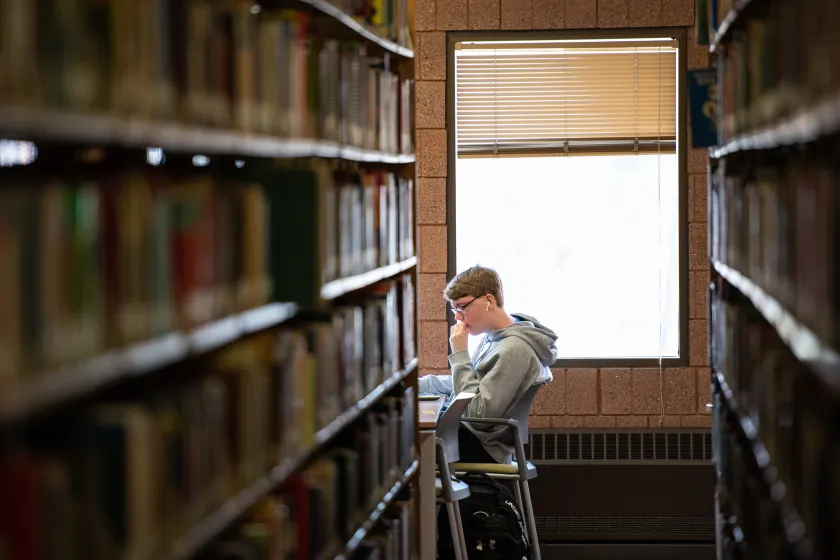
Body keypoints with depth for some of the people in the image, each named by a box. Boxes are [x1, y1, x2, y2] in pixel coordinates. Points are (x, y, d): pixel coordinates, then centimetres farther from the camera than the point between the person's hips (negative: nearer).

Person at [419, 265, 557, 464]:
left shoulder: (515, 349, -24)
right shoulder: (495, 336, 5)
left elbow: (478, 413, -26)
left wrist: (459, 355, -21)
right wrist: (417, 384, 9)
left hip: (481, 447, -9)